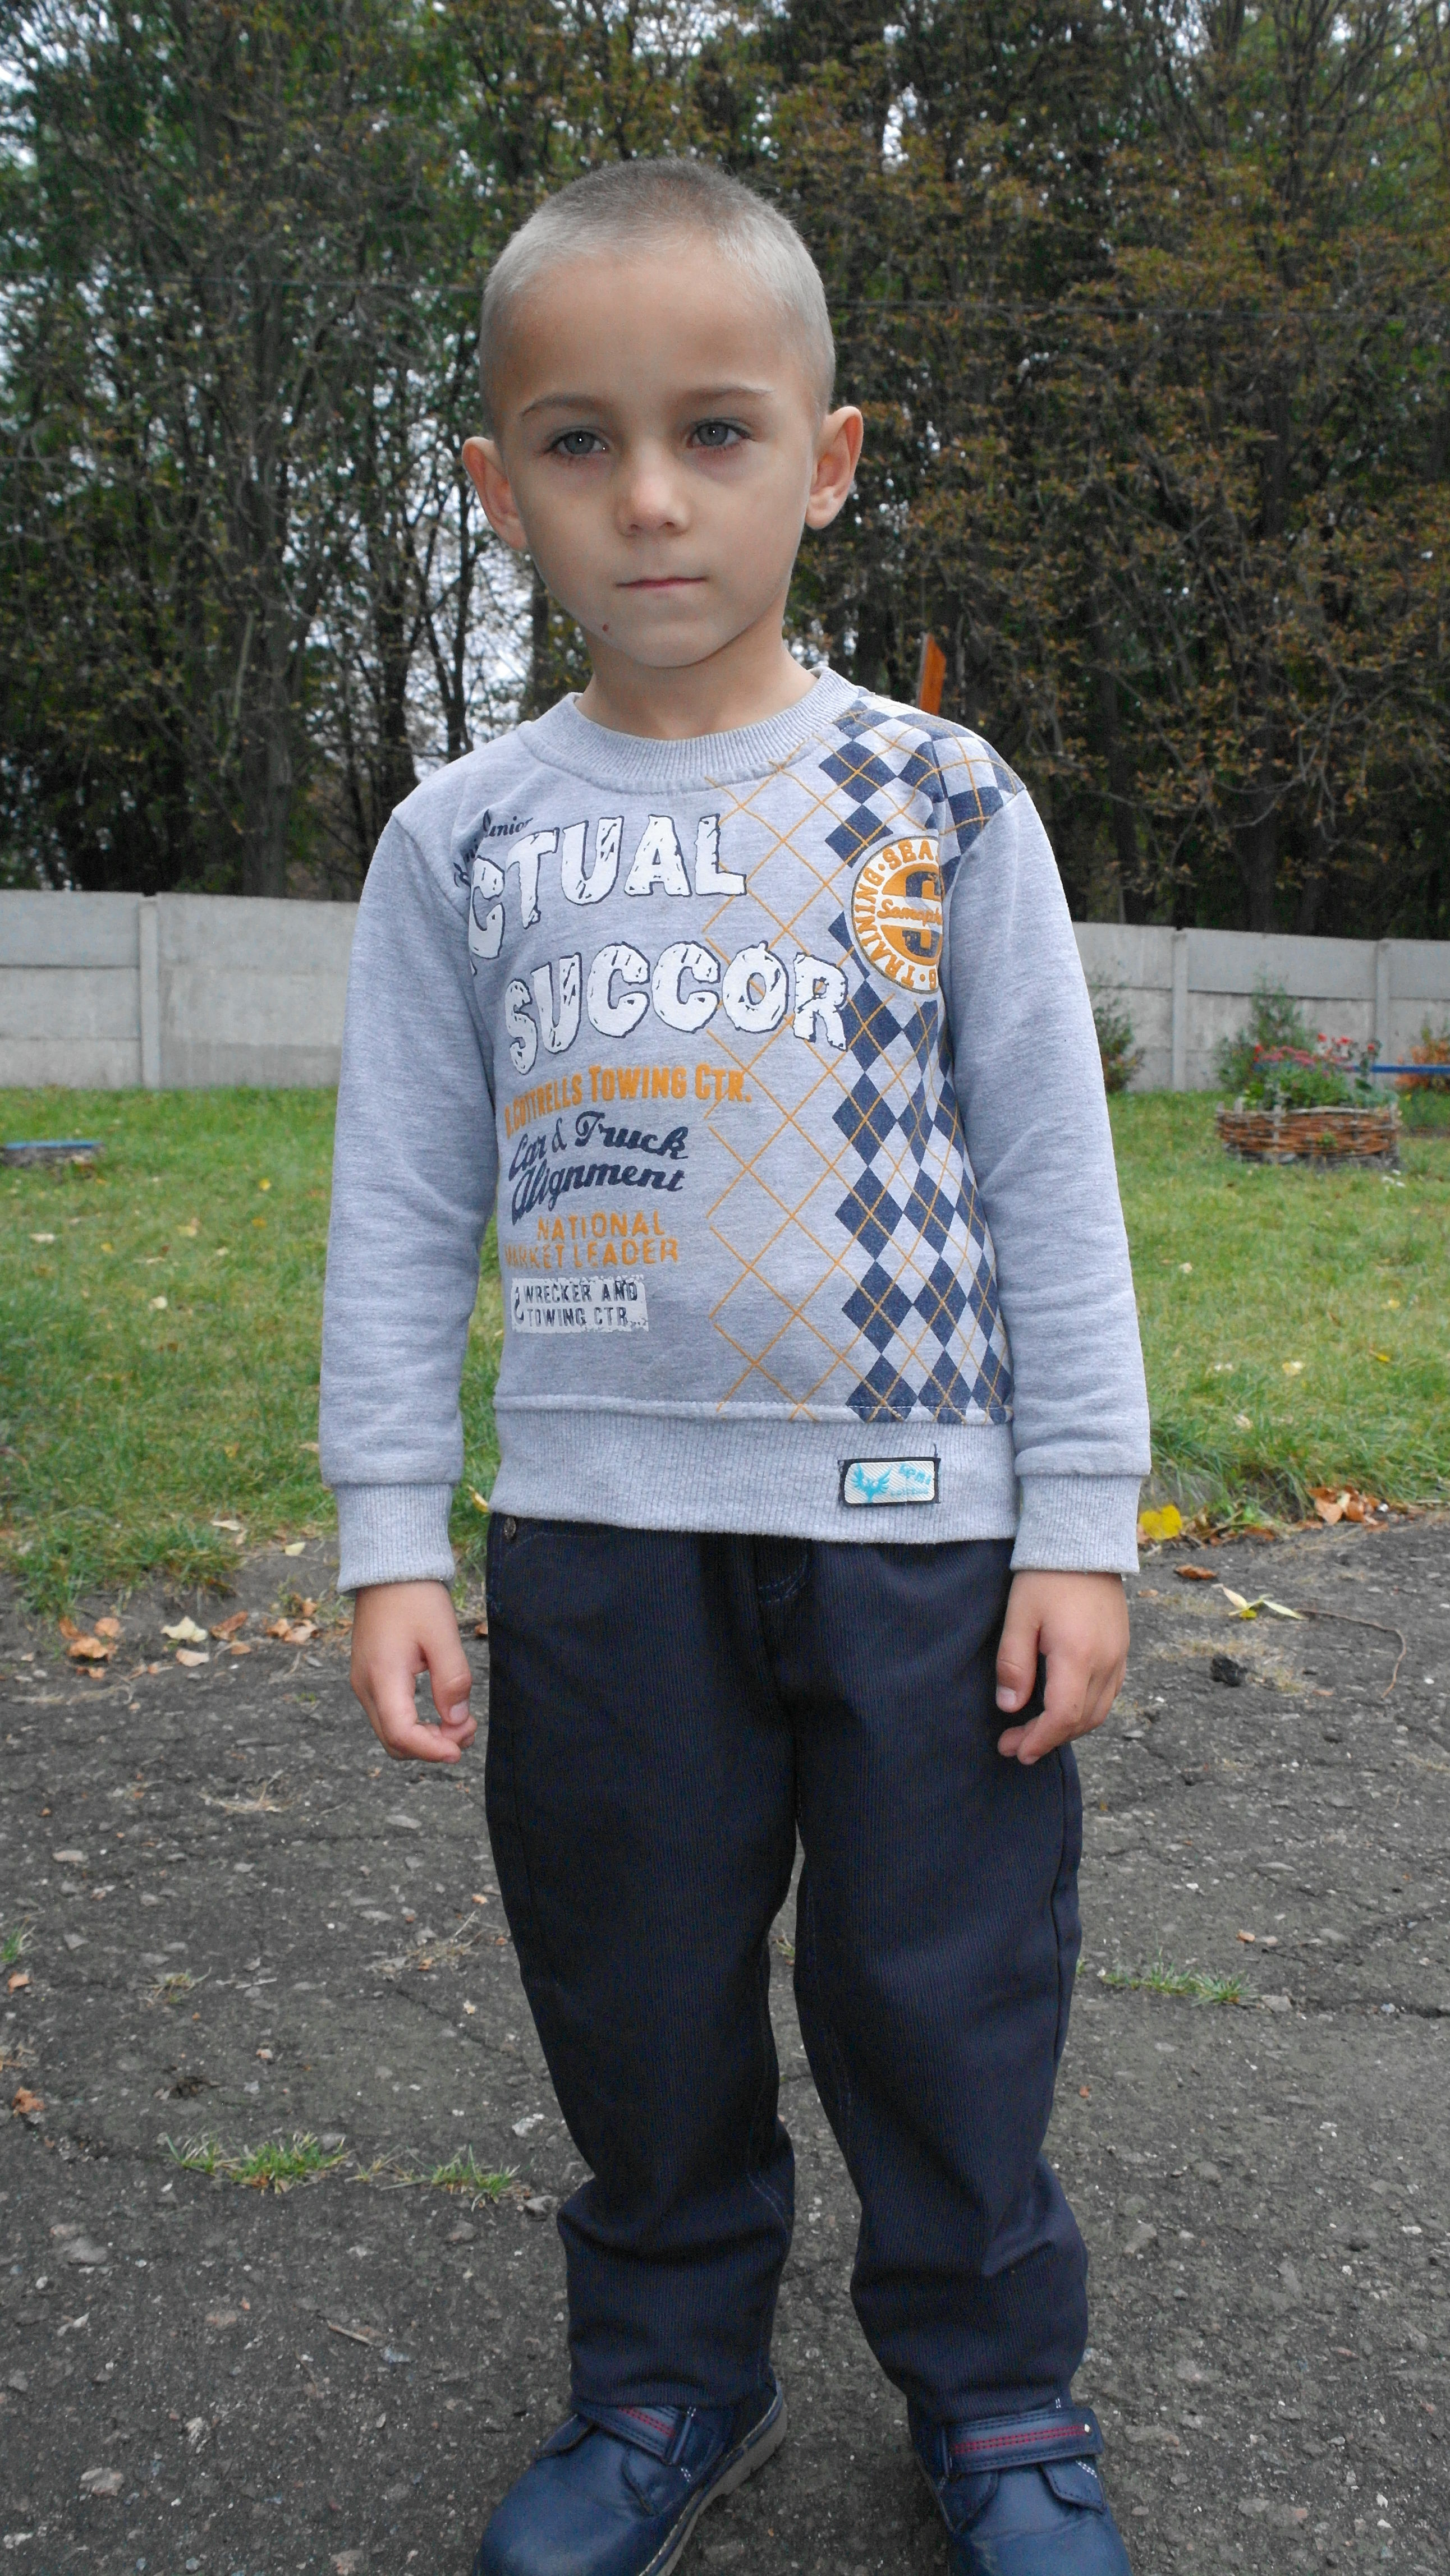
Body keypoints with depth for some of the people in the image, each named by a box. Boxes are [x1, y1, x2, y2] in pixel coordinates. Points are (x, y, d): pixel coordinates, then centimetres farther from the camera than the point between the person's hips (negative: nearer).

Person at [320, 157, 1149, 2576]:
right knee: (639, 2009, 14)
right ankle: (669, 2379, 38)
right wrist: (387, 1535, 0)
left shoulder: (943, 806, 0)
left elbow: (1053, 1181, 0)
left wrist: (1084, 1524, -4)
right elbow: (401, 1207, 5)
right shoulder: (465, 839, 3)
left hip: (921, 1521, -1)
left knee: (947, 2001, 10)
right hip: (601, 1533, 2)